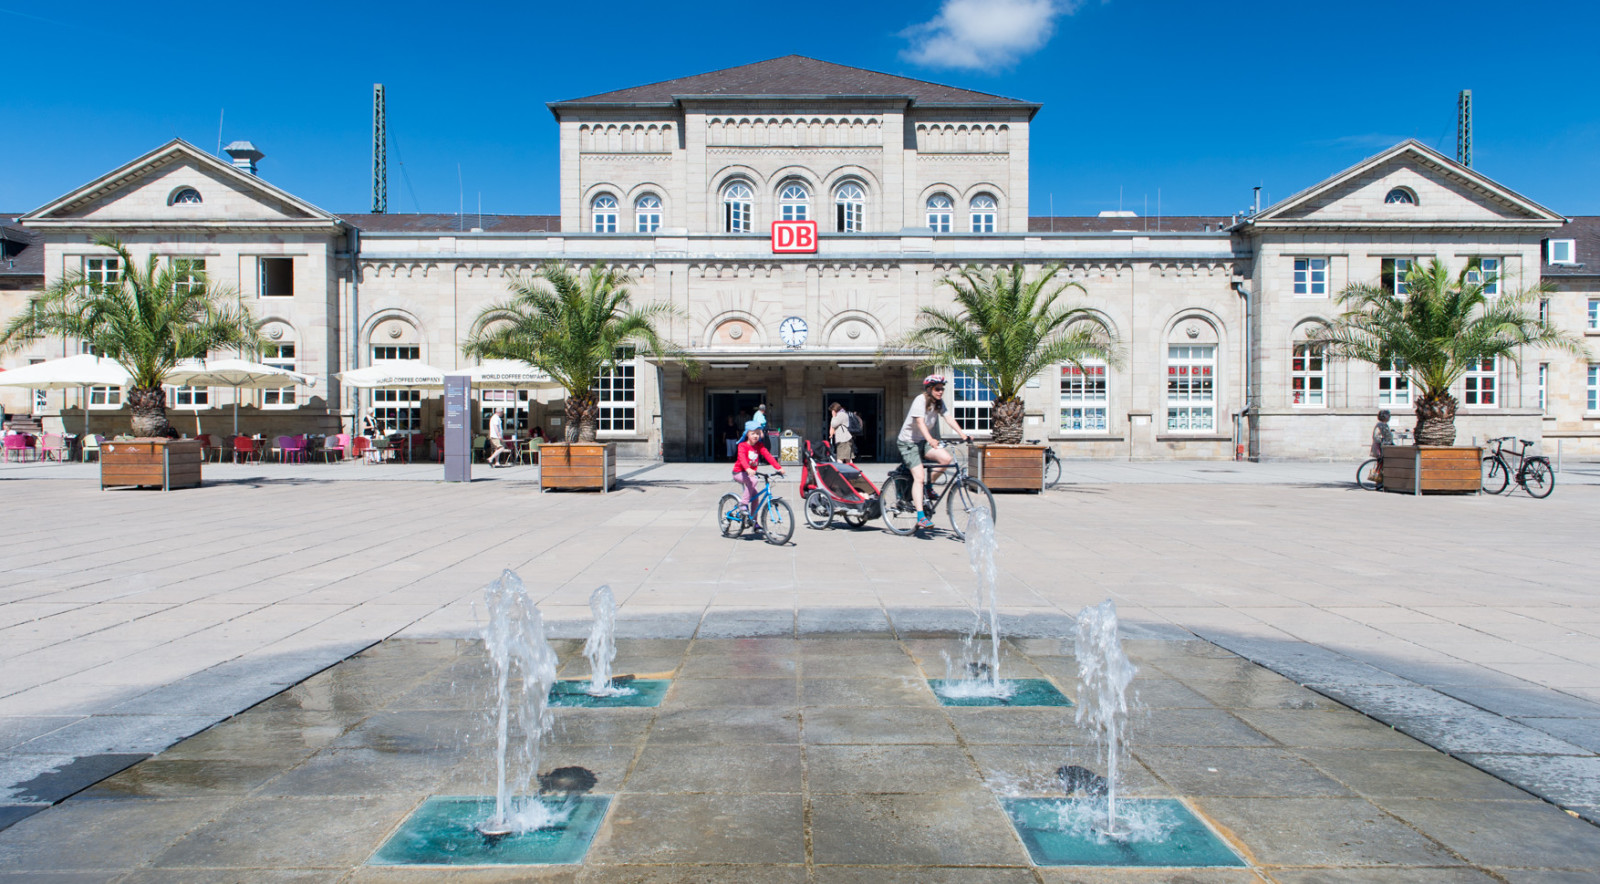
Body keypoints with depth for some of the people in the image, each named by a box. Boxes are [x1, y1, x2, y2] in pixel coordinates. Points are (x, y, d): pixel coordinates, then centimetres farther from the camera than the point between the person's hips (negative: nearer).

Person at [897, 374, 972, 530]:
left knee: (945, 457, -19)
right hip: (908, 442, -6)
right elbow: (920, 422, -32)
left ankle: (928, 486, 5)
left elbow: (948, 418, -9)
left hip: (923, 441, 7)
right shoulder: (920, 400, -20)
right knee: (919, 476, -18)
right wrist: (930, 440, -47)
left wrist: (962, 434, -23)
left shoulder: (939, 402, 1)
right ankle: (921, 517, -20)